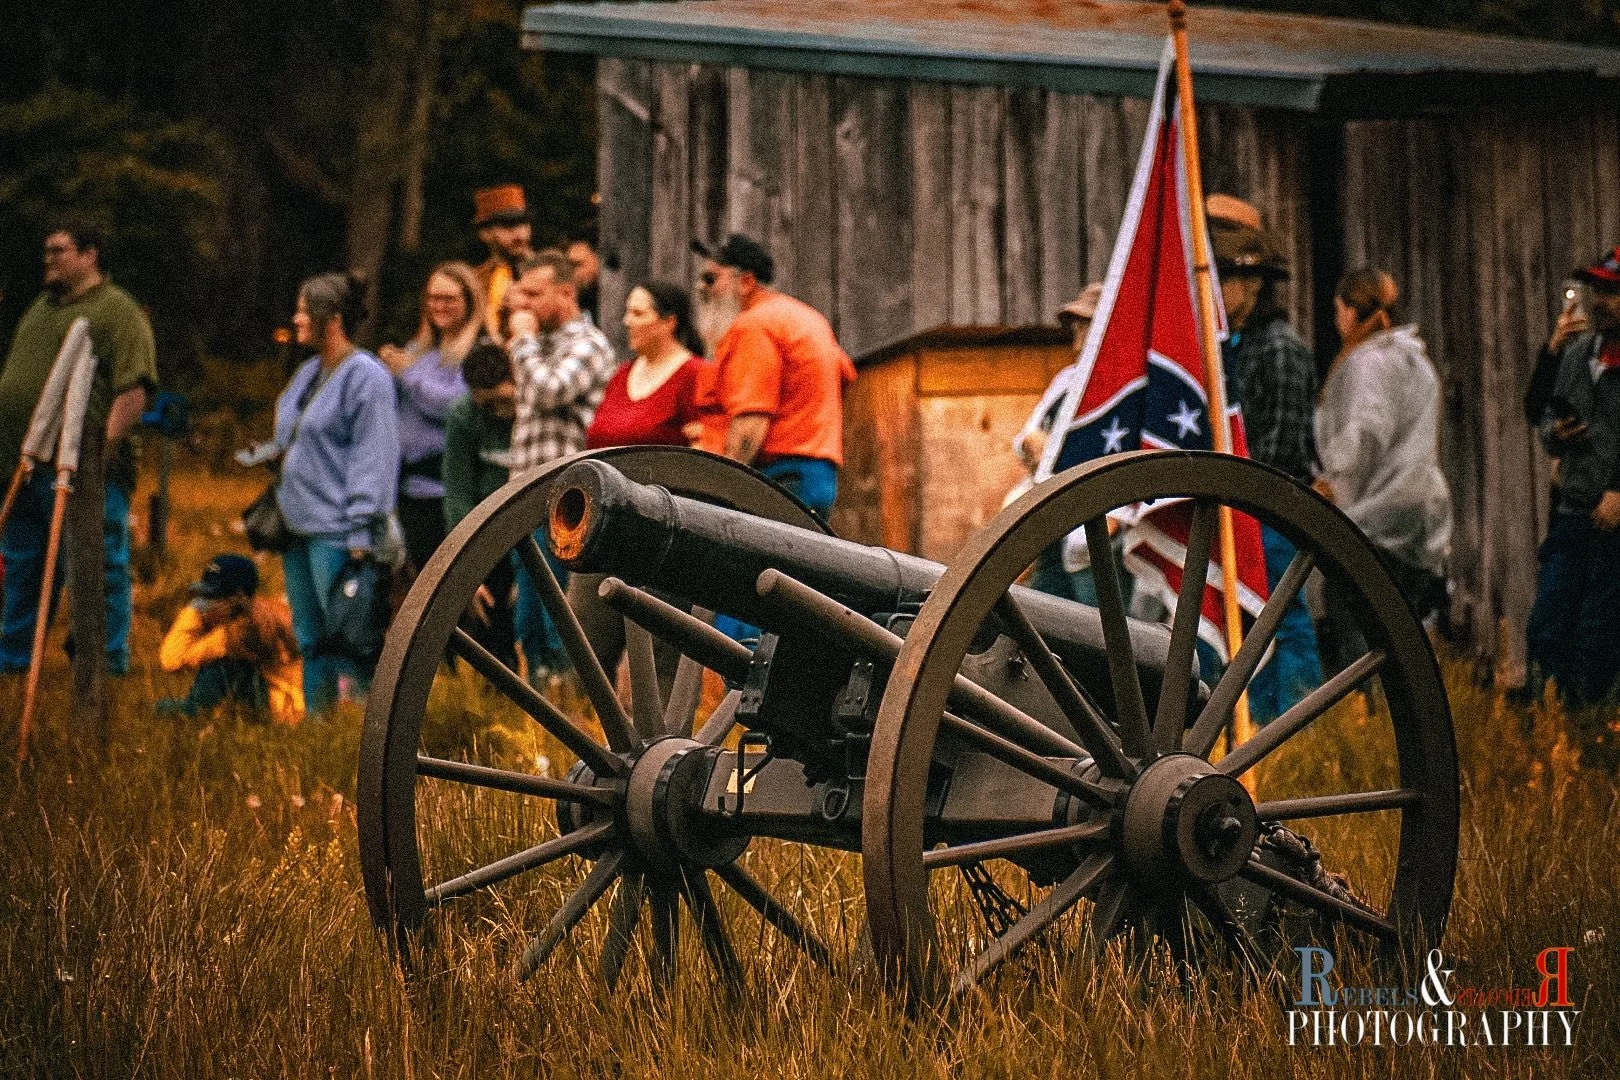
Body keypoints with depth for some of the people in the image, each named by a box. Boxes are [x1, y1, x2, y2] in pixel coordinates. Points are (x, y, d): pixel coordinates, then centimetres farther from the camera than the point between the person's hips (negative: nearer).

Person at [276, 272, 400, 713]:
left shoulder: (365, 376, -11)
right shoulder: (309, 374, 17)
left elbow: (373, 459, -15)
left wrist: (360, 535, -18)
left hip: (336, 532, -9)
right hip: (299, 526, 9)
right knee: (310, 640, 12)